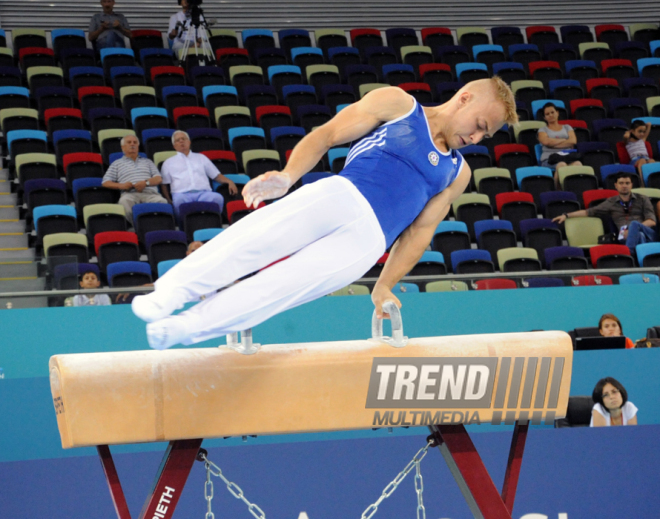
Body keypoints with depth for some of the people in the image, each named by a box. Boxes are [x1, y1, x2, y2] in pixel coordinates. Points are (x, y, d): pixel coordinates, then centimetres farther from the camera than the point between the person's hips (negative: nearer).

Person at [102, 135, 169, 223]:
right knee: (124, 201, -41)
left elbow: (159, 179, 19)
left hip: (150, 193, 1)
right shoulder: (117, 164, 28)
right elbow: (105, 183, 16)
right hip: (130, 193, -1)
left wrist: (146, 182, -4)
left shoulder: (147, 162, 34)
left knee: (162, 202, -35)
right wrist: (121, 185, -5)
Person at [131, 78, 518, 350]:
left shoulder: (457, 174, 24)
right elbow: (326, 135, 5)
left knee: (286, 285, -21)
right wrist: (287, 176, -12)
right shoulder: (396, 104, 12)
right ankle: (170, 292, -29)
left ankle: (182, 328, -26)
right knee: (263, 233, -29)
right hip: (342, 197, -2)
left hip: (368, 240, 2)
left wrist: (384, 287, 11)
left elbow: (420, 231, 21)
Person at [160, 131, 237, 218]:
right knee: (179, 200, -41)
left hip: (204, 193, 2)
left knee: (218, 198, -35)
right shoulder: (168, 163, 27)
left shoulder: (201, 158, 32)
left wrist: (229, 182, 8)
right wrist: (168, 200, -2)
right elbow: (164, 185, 18)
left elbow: (217, 176, 29)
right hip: (182, 194, -1)